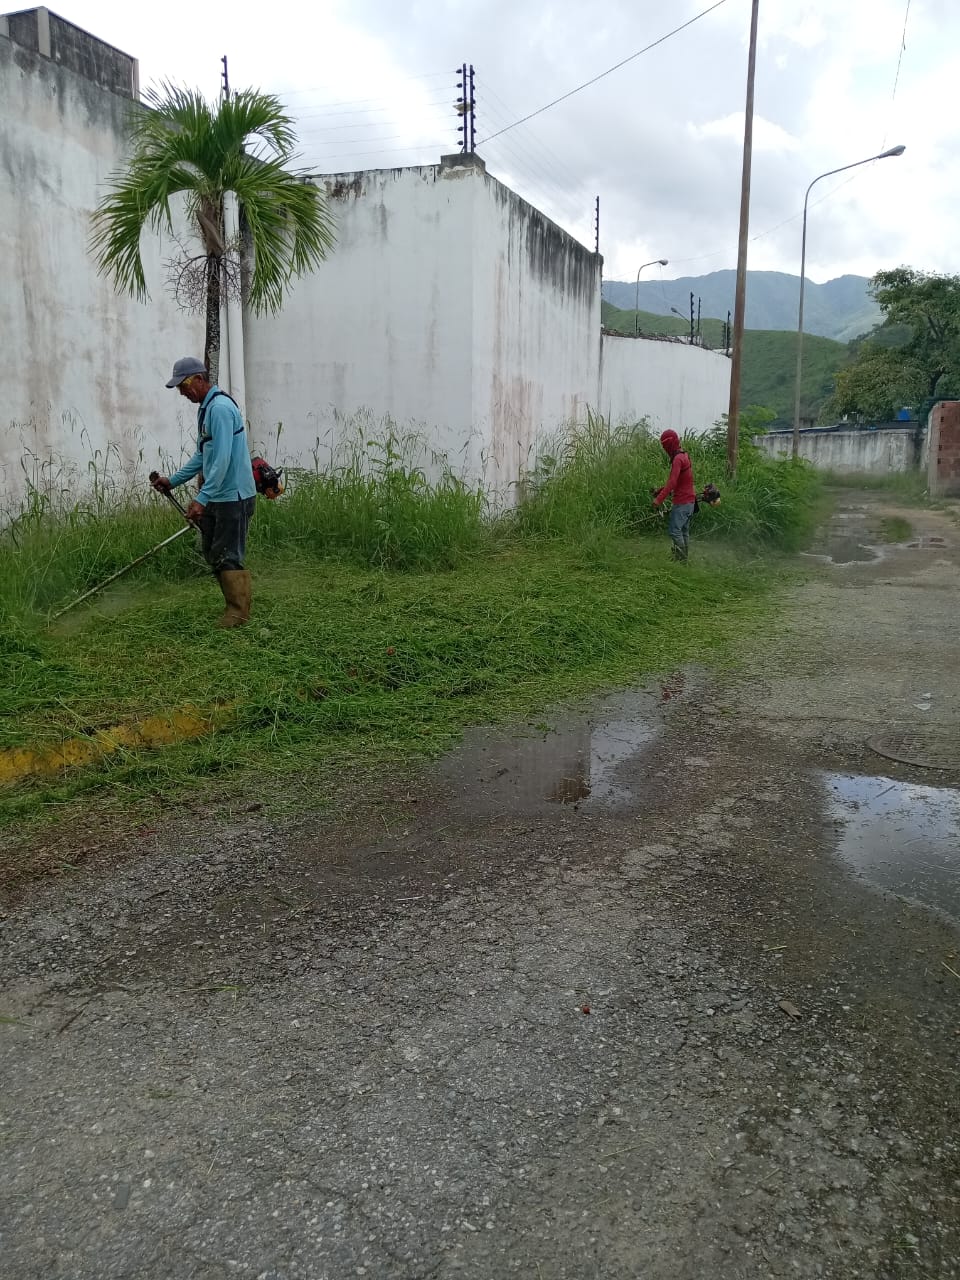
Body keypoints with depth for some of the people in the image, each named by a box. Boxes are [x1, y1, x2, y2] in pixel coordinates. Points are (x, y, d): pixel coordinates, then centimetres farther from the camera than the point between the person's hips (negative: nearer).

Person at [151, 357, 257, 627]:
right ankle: (234, 602, 25)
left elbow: (222, 460, -25)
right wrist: (173, 480, 17)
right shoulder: (206, 408, 14)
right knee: (211, 551, 15)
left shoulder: (220, 408, -18)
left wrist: (202, 498, -26)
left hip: (233, 496, -10)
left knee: (228, 556, -3)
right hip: (216, 496, 10)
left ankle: (238, 611, 8)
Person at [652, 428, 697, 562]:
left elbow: (672, 482, -26)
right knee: (684, 531, 14)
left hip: (682, 502, -10)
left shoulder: (678, 459, -17)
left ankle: (680, 559, -7)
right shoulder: (684, 455, 14)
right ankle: (685, 557, 19)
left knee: (675, 531, -8)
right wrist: (661, 490, 14)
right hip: (690, 500, 10)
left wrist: (659, 499, -27)